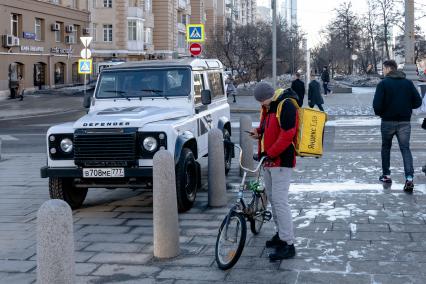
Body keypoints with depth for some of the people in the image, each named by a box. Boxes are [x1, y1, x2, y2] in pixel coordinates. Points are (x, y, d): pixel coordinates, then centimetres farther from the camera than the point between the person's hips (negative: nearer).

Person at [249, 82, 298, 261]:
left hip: (281, 160, -10)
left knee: (280, 201, -12)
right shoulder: (267, 107, 14)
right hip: (269, 160, 10)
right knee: (272, 198, 17)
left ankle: (288, 244, -9)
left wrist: (270, 153, -22)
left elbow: (287, 135, -23)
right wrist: (258, 132, 4)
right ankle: (281, 234, 31)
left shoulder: (286, 106, -16)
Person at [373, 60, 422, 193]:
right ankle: (409, 178, -15)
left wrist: (379, 113, 4)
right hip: (405, 122, 2)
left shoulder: (383, 83, -10)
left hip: (388, 121, -2)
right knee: (405, 148, 1)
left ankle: (386, 175, 23)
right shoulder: (408, 83, 3)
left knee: (386, 147, 17)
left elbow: (377, 104, -16)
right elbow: (418, 101, 1)